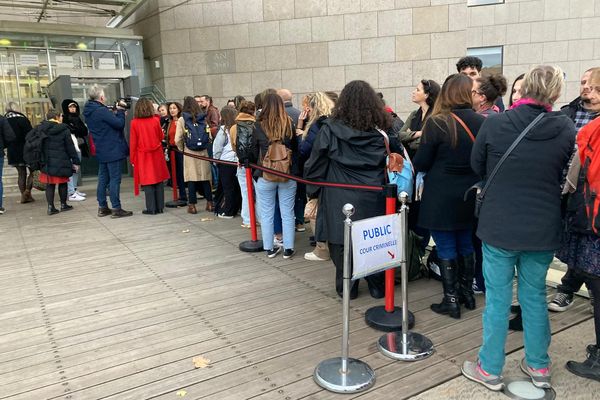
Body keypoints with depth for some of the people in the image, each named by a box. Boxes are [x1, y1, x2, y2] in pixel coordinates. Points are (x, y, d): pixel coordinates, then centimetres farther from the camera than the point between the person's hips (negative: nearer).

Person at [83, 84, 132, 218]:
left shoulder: (88, 112, 10)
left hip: (101, 151, 9)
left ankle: (102, 207, 20)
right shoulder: (102, 111, -18)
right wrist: (121, 110, -5)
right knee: (114, 179, -5)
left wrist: (117, 112, 8)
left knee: (103, 179, 13)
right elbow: (120, 124, -18)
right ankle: (116, 209, -3)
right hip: (113, 150, -9)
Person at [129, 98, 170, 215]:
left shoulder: (135, 123, -7)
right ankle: (160, 207, 13)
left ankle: (151, 208, 5)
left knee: (148, 182, 3)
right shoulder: (155, 120, -4)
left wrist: (132, 158, 4)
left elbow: (133, 142, -4)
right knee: (159, 181, 9)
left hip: (143, 156, -2)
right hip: (157, 154, 2)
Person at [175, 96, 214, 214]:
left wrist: (182, 149, 8)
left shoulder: (181, 119, -5)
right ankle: (209, 203, 14)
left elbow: (178, 139, -9)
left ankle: (192, 205, 7)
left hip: (189, 152, -2)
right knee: (205, 178, 9)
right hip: (203, 152, 2)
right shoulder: (203, 118, 2)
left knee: (191, 179, 3)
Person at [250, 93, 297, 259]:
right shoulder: (290, 125, -3)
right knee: (287, 214, 9)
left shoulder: (258, 127, -7)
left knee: (266, 214, 11)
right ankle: (288, 249, 15)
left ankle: (269, 248, 19)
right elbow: (296, 149, 8)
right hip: (288, 175, 1)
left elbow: (254, 152, 1)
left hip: (265, 176, -1)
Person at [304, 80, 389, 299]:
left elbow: (314, 164, -3)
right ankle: (377, 286, 25)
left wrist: (313, 191, 6)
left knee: (342, 242, 10)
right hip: (373, 199, 3)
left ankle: (347, 288, 19)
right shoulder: (381, 129, 0)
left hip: (340, 199, -2)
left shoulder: (329, 129, -8)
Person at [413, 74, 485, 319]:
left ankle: (451, 301, 12)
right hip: (470, 196, 5)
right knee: (466, 245, 18)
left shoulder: (437, 123, -15)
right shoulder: (481, 122, -1)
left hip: (442, 197, -5)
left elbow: (420, 163, -10)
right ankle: (467, 294, 31)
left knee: (446, 248, 5)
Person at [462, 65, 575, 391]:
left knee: (497, 298, 8)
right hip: (544, 229, 3)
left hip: (499, 226, -2)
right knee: (535, 296, 18)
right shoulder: (566, 129, -7)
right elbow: (567, 175, 9)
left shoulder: (494, 124, -13)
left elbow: (477, 166, 2)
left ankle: (490, 370, 21)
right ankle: (538, 367, 32)